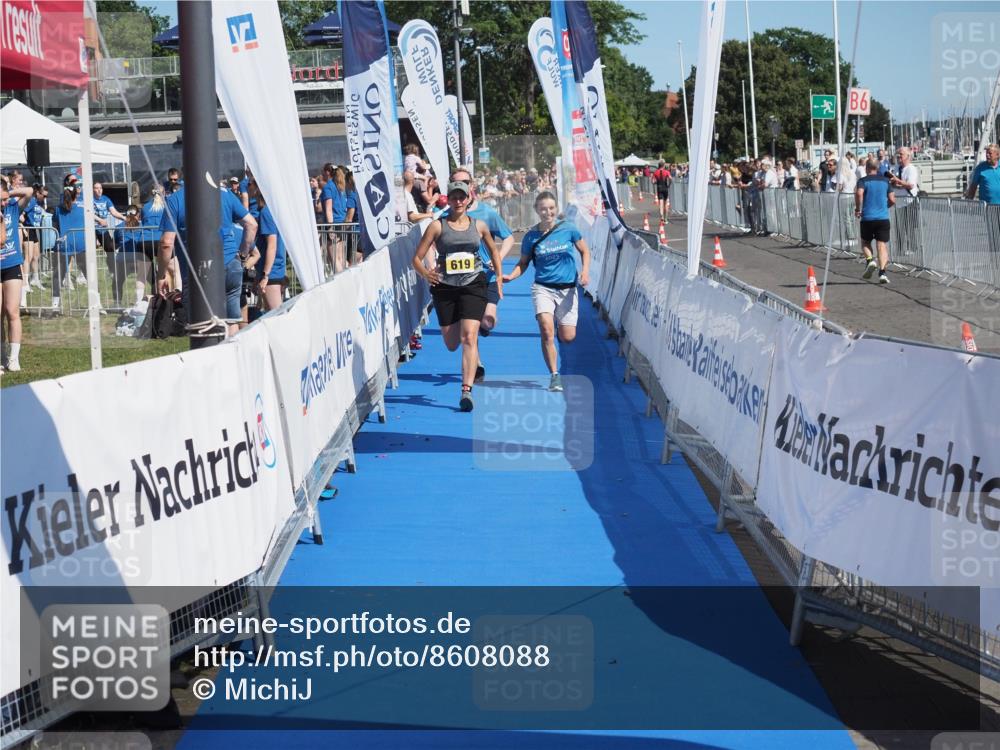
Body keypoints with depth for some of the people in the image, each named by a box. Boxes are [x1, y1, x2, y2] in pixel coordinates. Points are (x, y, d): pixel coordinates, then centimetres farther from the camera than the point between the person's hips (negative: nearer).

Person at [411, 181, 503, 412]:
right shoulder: (438, 226, 0)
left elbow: (493, 250, 23)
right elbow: (417, 258, -1)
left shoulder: (479, 226, 6)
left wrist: (499, 277, 16)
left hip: (473, 285, -1)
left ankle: (466, 390, -18)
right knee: (451, 344, 7)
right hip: (445, 288, 1)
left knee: (469, 337, -16)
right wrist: (426, 274, -18)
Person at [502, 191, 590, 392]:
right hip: (543, 288, -1)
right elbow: (523, 263, 9)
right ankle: (554, 376, -10)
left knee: (567, 337, -2)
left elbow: (584, 251, 10)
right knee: (546, 330, -21)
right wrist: (511, 276, -10)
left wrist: (585, 271, -7)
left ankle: (561, 325, 37)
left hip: (567, 289, 1)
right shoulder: (531, 236, -3)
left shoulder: (568, 229, -4)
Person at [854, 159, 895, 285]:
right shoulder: (885, 180, 8)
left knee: (865, 241, 18)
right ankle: (882, 272, -11)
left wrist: (858, 209, -7)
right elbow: (892, 200, 7)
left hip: (867, 217, -2)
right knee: (882, 245, 1)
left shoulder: (863, 181, -1)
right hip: (883, 217, 2)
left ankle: (870, 260, -7)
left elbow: (859, 193, -21)